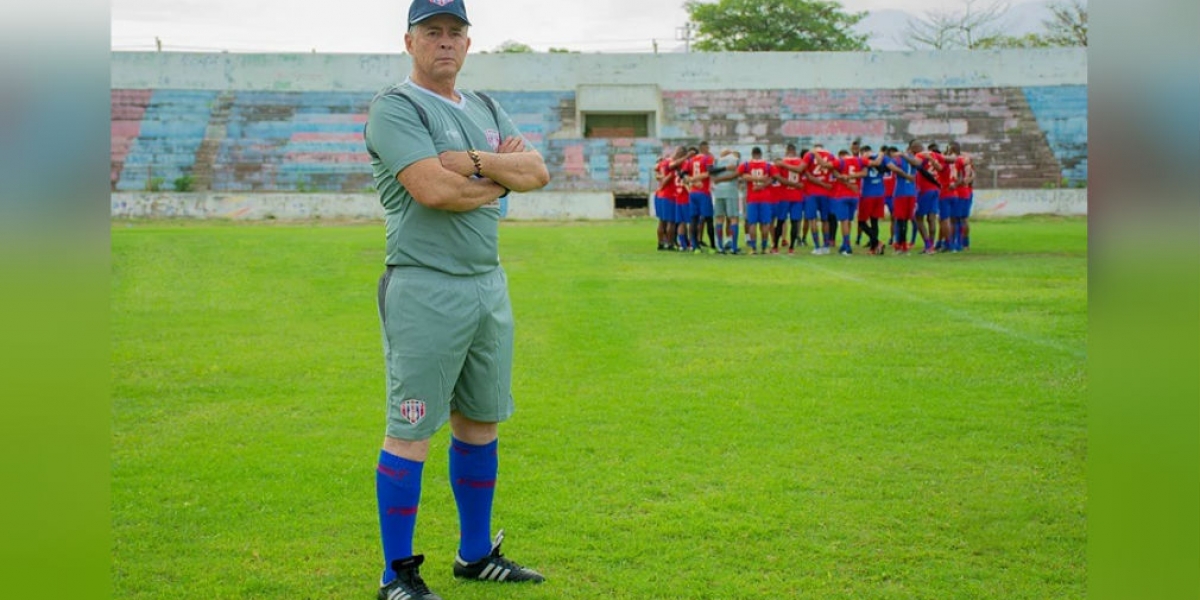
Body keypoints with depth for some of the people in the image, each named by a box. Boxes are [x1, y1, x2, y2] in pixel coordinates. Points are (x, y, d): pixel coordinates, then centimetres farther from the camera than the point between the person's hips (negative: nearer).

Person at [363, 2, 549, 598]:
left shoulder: (486, 109, 17)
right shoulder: (394, 107, -7)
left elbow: (537, 170, 3)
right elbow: (432, 189, -22)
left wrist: (474, 161, -13)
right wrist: (498, 178, -5)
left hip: (489, 285, 8)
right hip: (426, 291, -8)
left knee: (481, 421, 15)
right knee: (411, 433, -4)